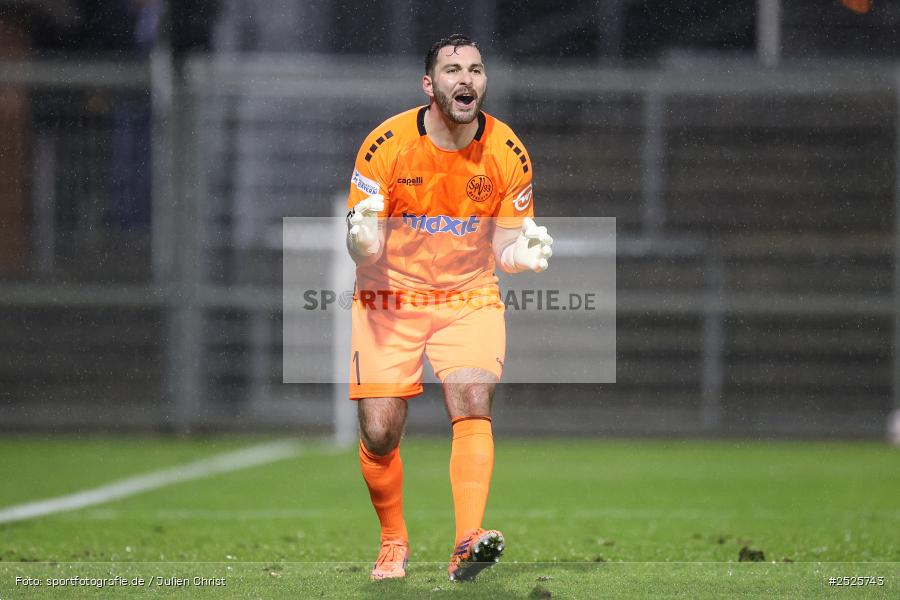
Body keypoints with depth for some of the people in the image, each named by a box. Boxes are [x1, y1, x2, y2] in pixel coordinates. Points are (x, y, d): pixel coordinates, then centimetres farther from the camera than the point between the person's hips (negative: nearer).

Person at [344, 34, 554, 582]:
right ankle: (394, 542, 18)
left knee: (473, 407, -23)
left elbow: (503, 247, -2)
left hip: (470, 299, 0)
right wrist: (364, 242, -36)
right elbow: (365, 250, -12)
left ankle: (468, 543, -32)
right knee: (380, 433, -6)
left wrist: (524, 253, -24)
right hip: (390, 299, 0)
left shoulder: (508, 154, -8)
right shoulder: (386, 145, -14)